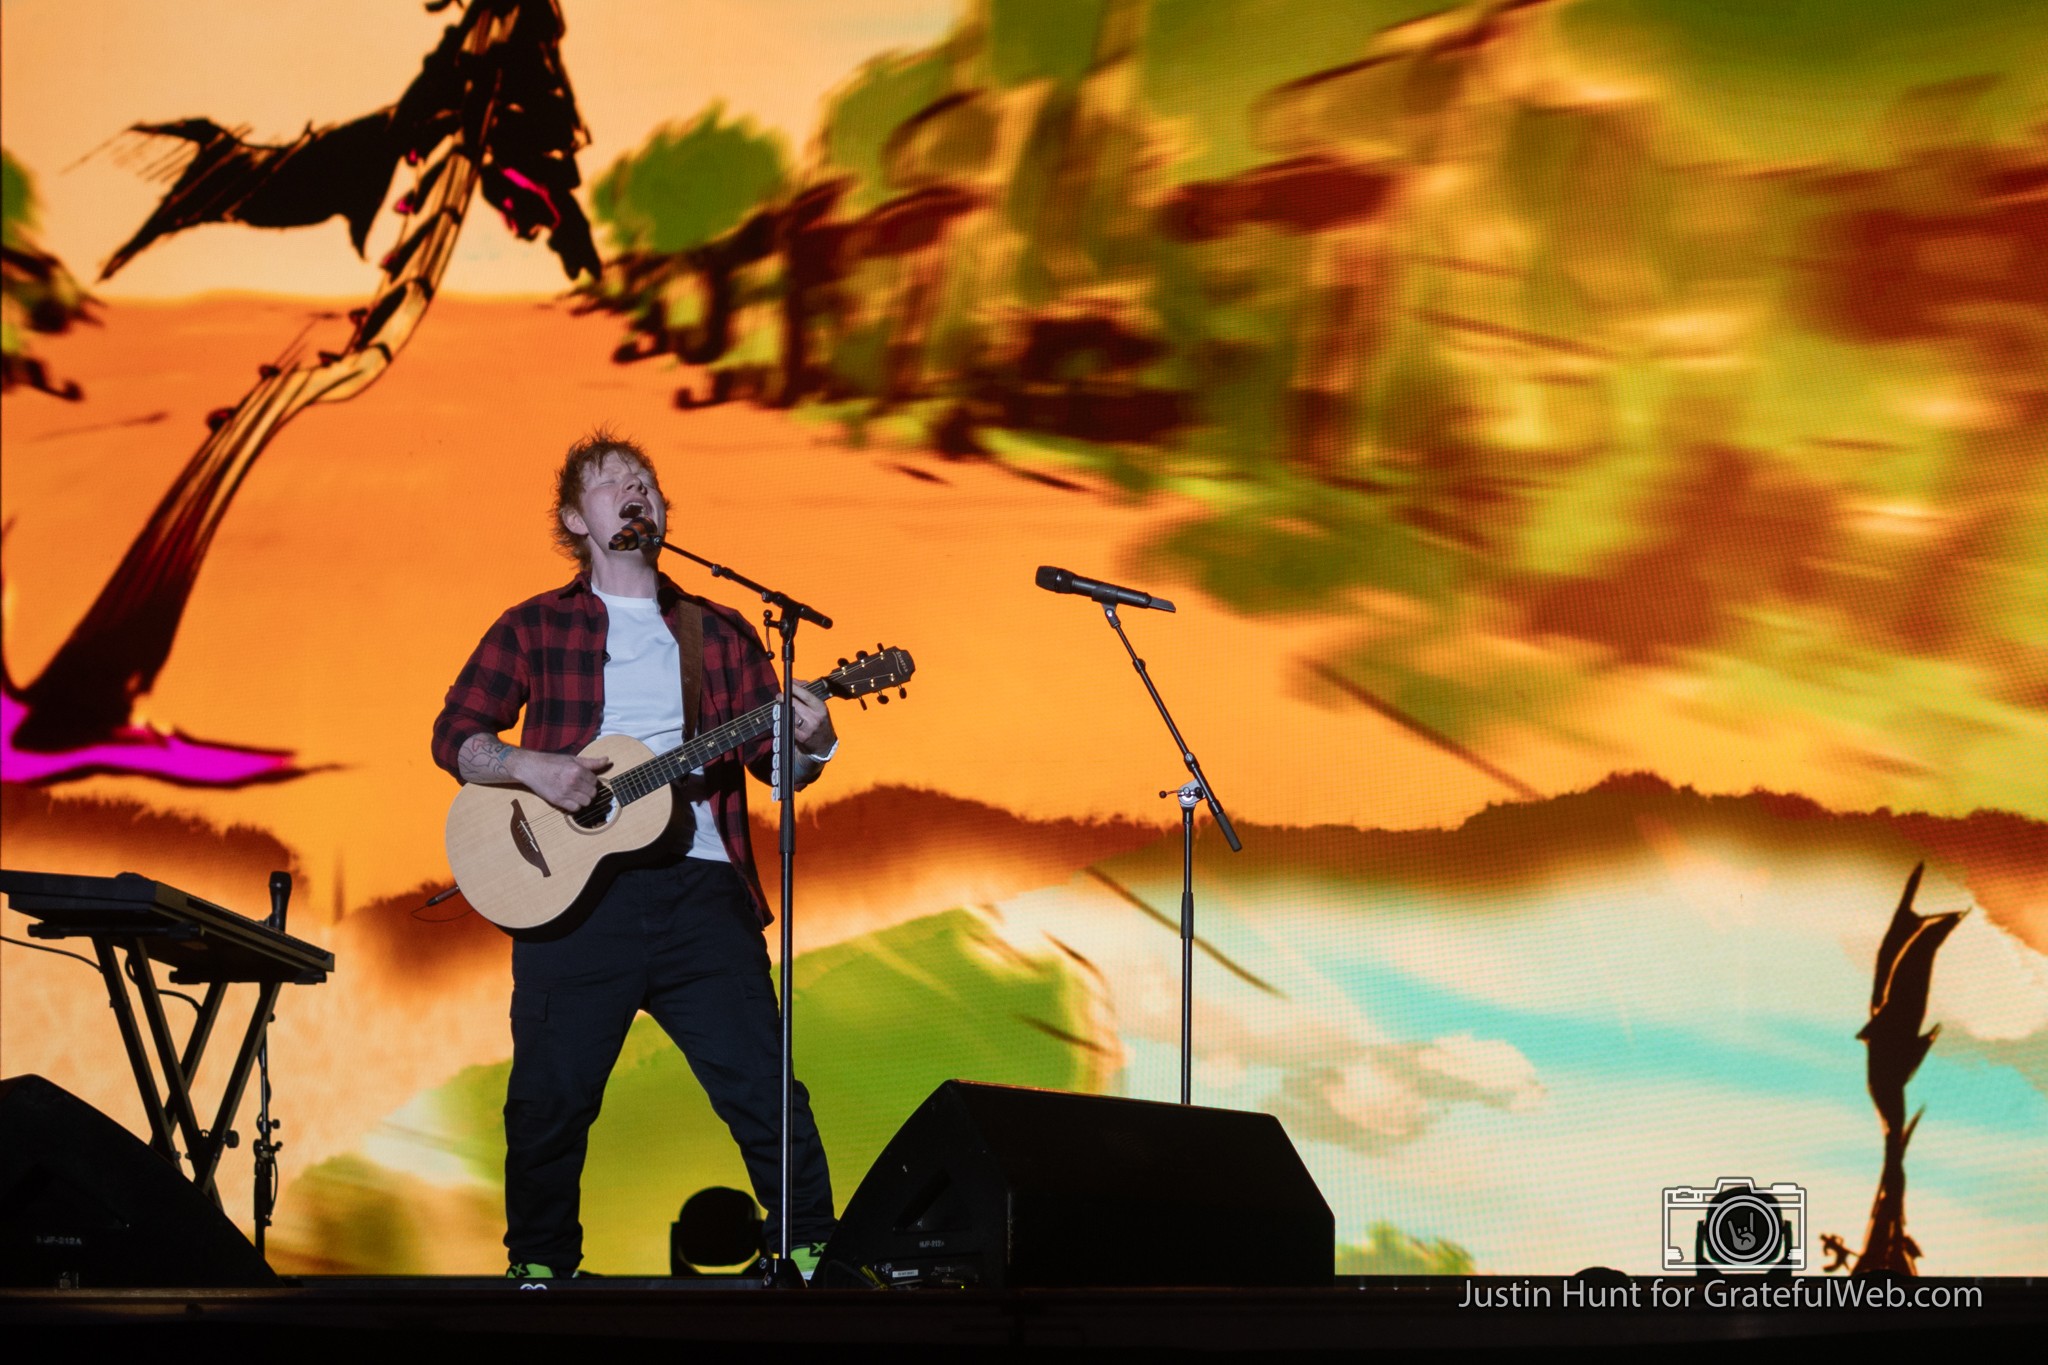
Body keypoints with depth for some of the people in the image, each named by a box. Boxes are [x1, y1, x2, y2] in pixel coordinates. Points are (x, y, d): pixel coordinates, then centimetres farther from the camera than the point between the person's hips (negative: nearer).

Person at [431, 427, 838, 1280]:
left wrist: (809, 746, -12)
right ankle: (540, 1267, 16)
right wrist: (529, 767, -13)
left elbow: (770, 756, 11)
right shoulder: (536, 627, 9)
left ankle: (810, 1256, 5)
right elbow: (454, 735, 5)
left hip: (700, 890, 1)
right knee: (551, 1097, 1)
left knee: (763, 1087, -4)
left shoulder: (719, 633, 15)